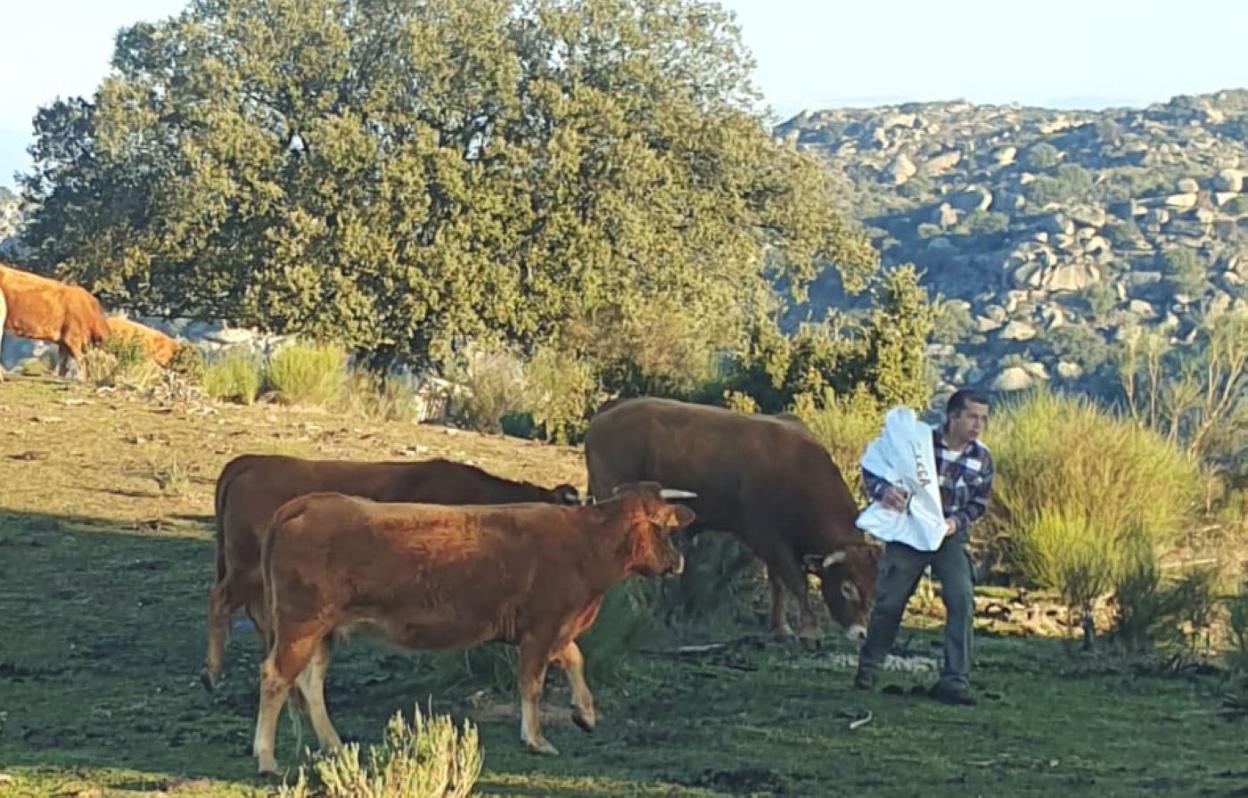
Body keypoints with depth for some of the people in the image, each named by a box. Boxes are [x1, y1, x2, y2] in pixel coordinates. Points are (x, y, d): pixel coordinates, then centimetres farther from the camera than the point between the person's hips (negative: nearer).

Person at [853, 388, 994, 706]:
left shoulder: (982, 459, -5)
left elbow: (979, 502, 8)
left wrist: (958, 520, -13)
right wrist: (882, 490, -30)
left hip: (951, 537, 2)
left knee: (962, 600, -17)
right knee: (889, 602, 6)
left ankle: (954, 680, -12)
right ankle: (867, 667, 31)